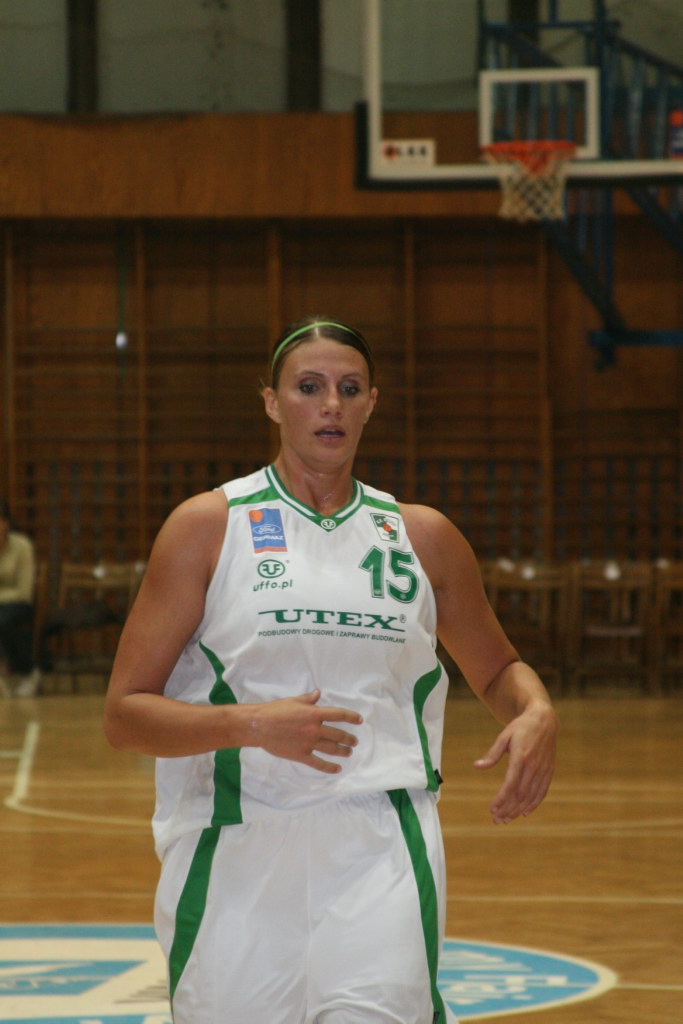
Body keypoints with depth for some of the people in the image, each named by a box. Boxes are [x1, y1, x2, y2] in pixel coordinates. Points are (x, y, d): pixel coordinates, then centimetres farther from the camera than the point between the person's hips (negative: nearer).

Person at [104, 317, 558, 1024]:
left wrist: (537, 714, 3)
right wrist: (252, 724, -17)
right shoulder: (207, 527, 3)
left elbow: (497, 670, 26)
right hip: (235, 858, -1)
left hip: (381, 858, 1)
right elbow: (124, 715, -1)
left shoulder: (421, 537, 12)